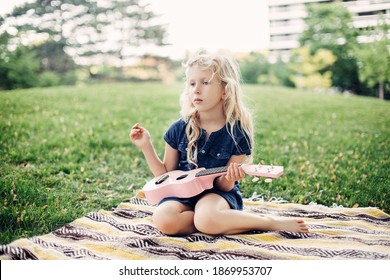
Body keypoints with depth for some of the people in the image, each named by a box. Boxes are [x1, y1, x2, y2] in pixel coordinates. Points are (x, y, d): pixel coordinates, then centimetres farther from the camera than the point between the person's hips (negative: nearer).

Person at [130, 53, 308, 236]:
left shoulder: (237, 133, -9)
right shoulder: (179, 129, -2)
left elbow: (224, 186, -7)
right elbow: (165, 174, 7)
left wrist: (229, 177, -30)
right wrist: (146, 146, -5)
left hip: (217, 194, -3)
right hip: (183, 193, 3)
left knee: (207, 219, -37)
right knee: (163, 219, -30)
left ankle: (272, 222, -14)